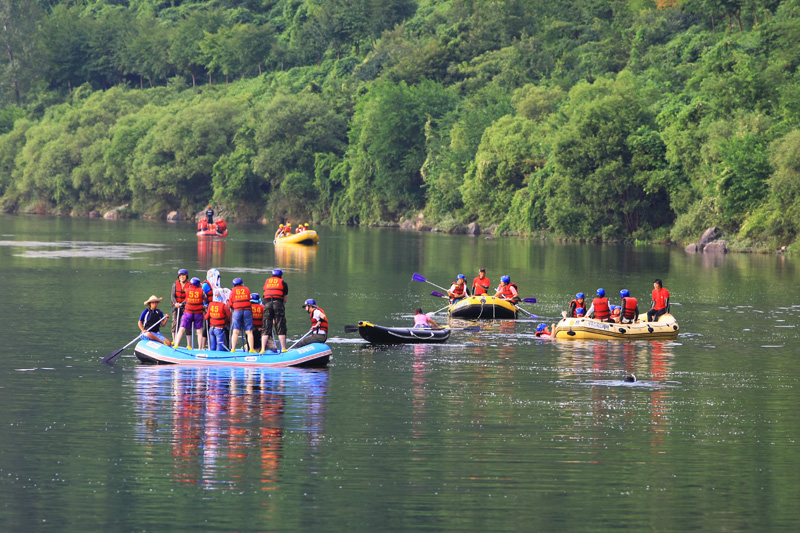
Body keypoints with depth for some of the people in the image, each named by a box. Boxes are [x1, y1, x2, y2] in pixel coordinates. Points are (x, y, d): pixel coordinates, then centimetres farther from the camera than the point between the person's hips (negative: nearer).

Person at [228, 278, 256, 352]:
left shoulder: (233, 291, 6)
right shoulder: (247, 289, 9)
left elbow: (230, 304, 6)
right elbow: (248, 300, 13)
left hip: (236, 312, 0)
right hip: (247, 311, 0)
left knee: (235, 332, -2)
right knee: (249, 332, 2)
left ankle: (233, 349, -9)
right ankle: (251, 349, -2)